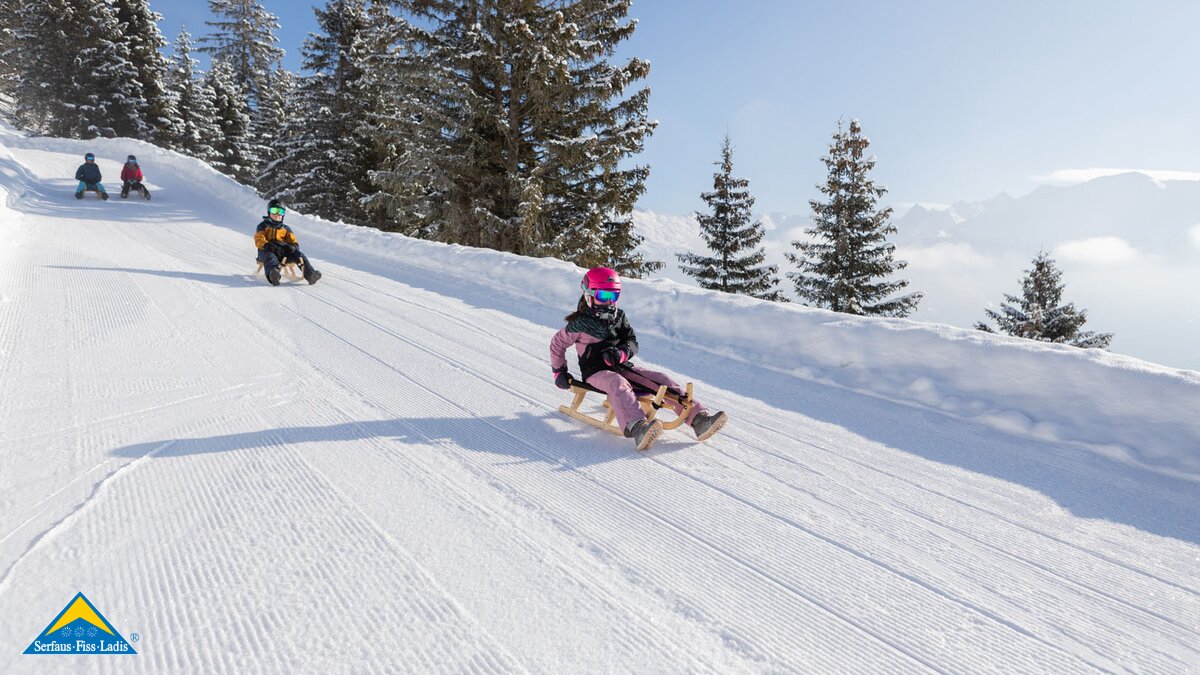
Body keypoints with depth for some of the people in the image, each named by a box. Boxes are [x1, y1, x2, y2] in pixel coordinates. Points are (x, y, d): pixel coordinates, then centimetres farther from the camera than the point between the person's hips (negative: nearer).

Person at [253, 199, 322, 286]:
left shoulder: (285, 228, 29)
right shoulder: (263, 226, 19)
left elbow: (293, 240, 14)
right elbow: (259, 240, 3)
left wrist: (293, 246, -13)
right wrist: (267, 245, -21)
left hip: (283, 251, 3)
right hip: (268, 251, -3)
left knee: (299, 255, -25)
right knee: (270, 257, -40)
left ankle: (310, 274, -48)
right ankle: (273, 274, -74)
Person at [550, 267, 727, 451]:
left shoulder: (619, 316, 11)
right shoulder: (581, 323, -2)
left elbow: (632, 342, 8)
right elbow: (557, 344, 9)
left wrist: (620, 353, -14)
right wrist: (559, 372, 6)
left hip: (622, 367, 6)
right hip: (596, 372, -5)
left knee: (661, 379, -14)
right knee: (618, 383, -40)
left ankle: (699, 417, -26)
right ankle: (638, 428, -65)